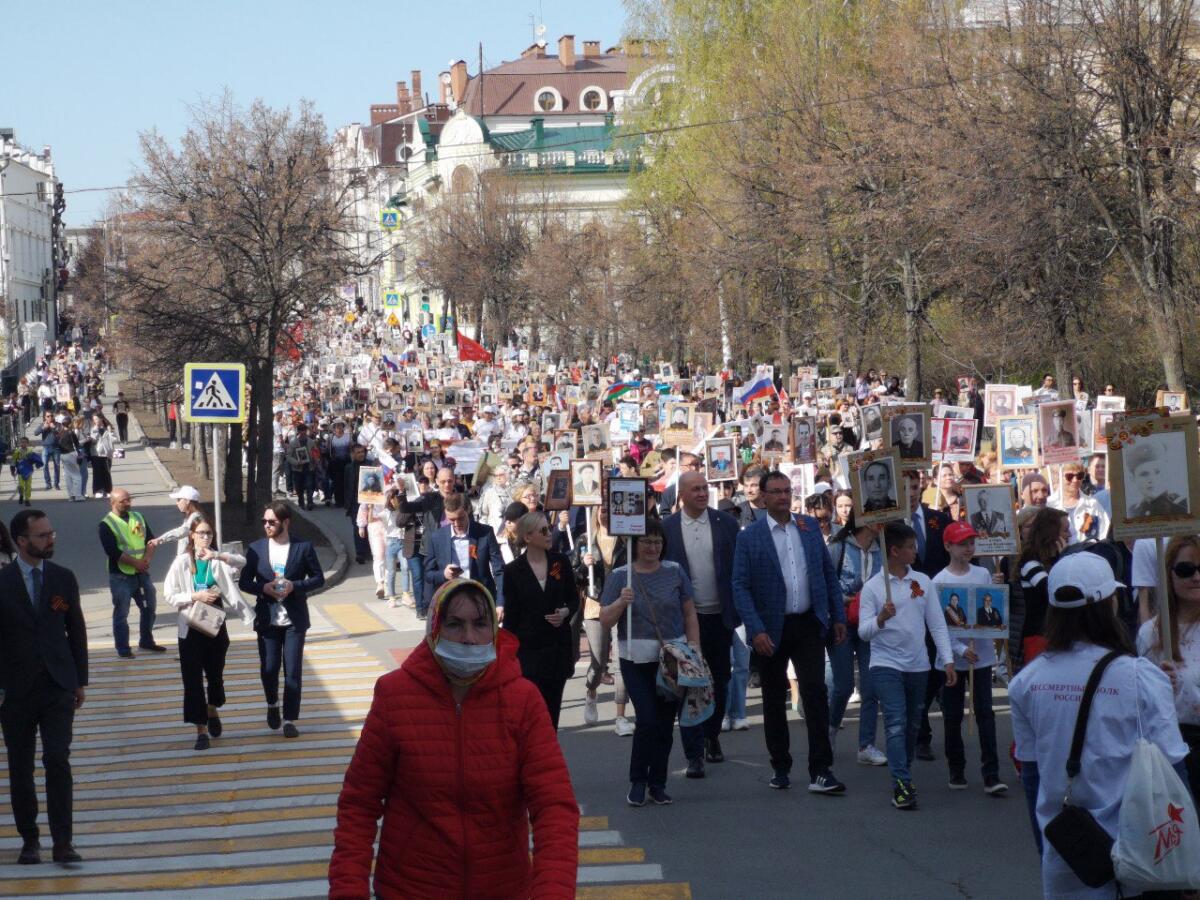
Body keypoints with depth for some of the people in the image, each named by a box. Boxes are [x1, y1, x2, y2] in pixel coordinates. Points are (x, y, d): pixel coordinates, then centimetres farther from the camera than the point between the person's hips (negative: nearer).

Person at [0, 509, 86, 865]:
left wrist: (81, 681, 9)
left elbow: (76, 631, 10)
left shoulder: (63, 578, 4)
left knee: (58, 761, -9)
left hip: (58, 686, 1)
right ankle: (29, 840, 18)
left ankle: (62, 842, -7)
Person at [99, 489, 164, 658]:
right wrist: (135, 562, -19)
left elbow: (151, 539, 6)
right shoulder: (106, 525, -9)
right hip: (121, 576, -6)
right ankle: (123, 648, 8)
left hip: (141, 573, 6)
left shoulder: (137, 517, 10)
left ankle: (146, 641, 30)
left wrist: (147, 558, -12)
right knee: (121, 612, -1)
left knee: (150, 606, 14)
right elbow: (113, 551, -18)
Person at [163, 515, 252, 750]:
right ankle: (201, 730, 5)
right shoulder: (182, 562, -4)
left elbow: (241, 562, -21)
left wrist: (217, 556, -35)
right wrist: (195, 596, -20)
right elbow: (169, 594, -7)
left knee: (215, 674, 15)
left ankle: (212, 711, 43)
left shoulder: (218, 560, -1)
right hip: (191, 628, -2)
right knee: (193, 679, -1)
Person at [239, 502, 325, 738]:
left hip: (294, 619, -1)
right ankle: (272, 704, 32)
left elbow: (318, 578, 2)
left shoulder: (303, 548, -2)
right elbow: (244, 582, 6)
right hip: (267, 619, 1)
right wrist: (264, 588, -13)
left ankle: (290, 720, 6)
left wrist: (294, 586, -14)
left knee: (293, 671, -2)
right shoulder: (255, 549, 3)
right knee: (268, 669, 3)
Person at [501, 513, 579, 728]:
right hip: (528, 650, -3)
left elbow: (574, 599, 13)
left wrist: (566, 612, -10)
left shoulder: (561, 562, 4)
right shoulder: (513, 570, -3)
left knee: (552, 711, 7)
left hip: (558, 647, 3)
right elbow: (510, 614, 1)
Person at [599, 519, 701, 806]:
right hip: (636, 660, -2)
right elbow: (605, 621, 0)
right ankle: (638, 782, 3)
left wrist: (694, 649, 1)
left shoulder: (675, 573, 7)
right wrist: (620, 602, -18)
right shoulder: (620, 576, 3)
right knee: (647, 720, -11)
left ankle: (658, 783, 16)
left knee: (665, 723, 5)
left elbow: (689, 615, 10)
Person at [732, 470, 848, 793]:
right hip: (772, 629, -1)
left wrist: (838, 616, 6)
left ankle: (820, 772, -9)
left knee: (815, 693, -9)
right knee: (774, 700, 10)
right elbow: (740, 587, -8)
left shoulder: (810, 527, 6)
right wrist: (756, 630, -17)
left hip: (808, 624, 1)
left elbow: (829, 573, 11)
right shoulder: (750, 537, -5)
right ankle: (780, 767, 24)